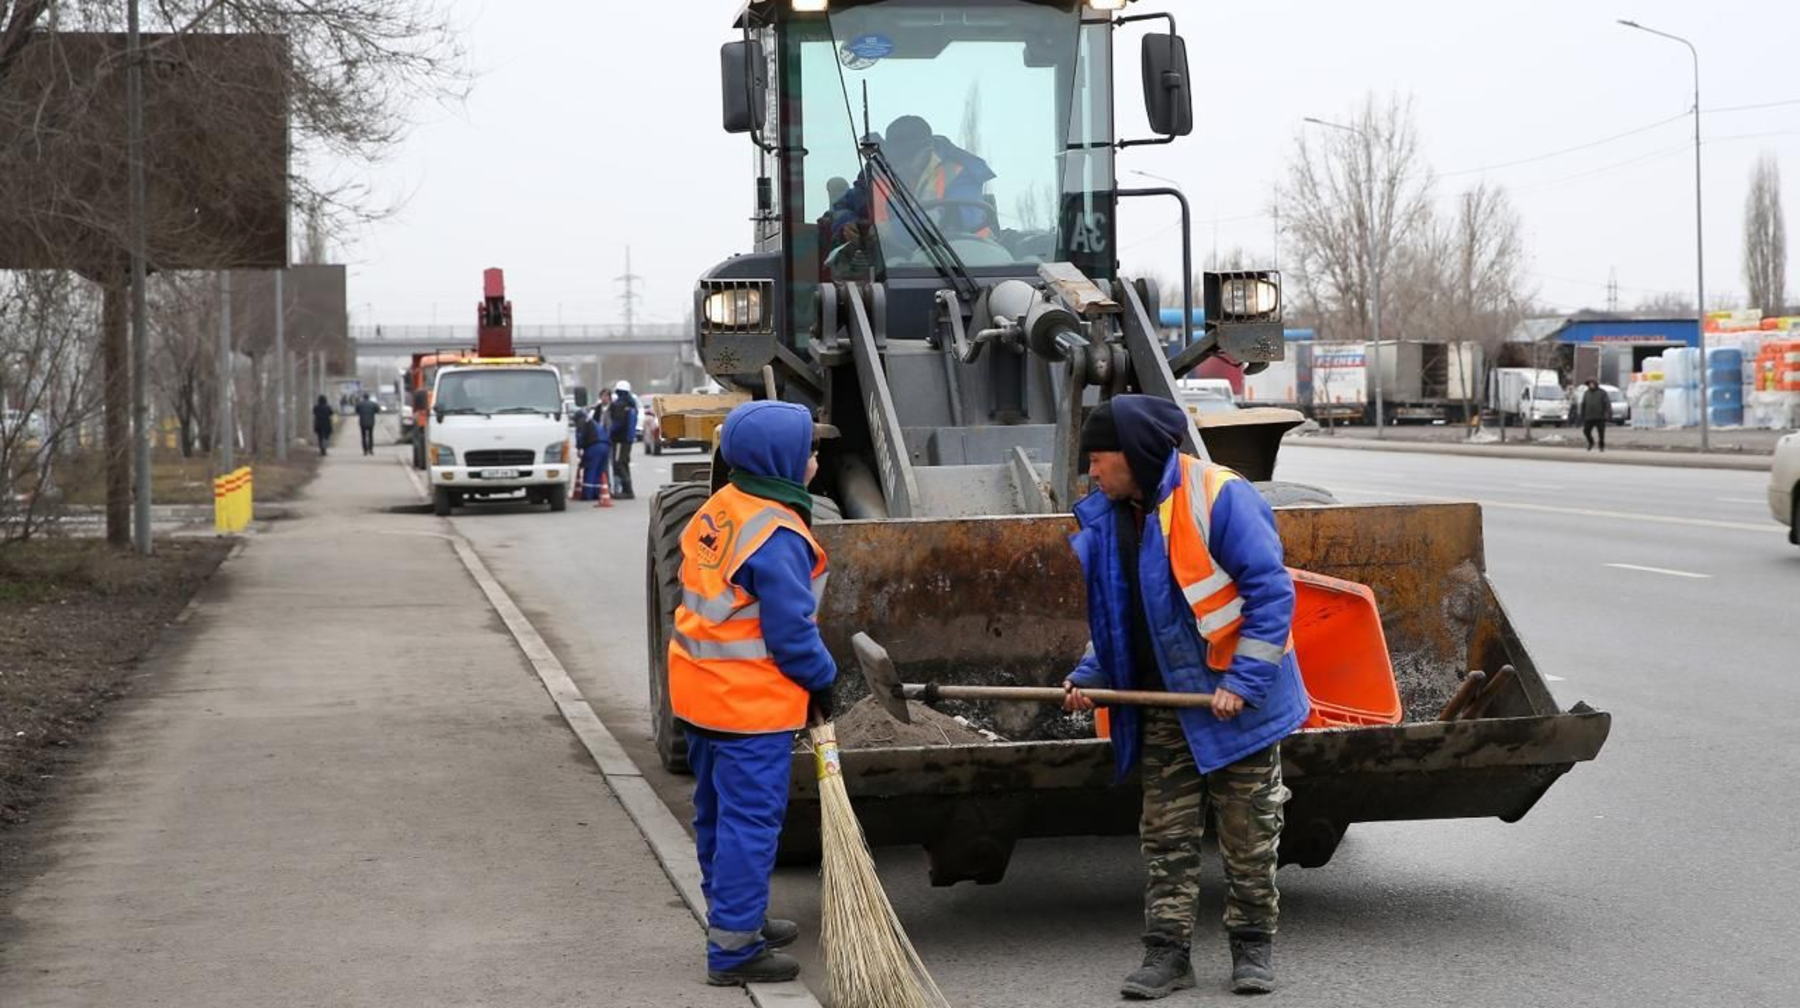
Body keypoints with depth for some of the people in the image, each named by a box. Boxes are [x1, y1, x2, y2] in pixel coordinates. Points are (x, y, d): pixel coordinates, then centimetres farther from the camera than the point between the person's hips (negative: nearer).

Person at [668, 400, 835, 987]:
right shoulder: (778, 536, -22)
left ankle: (734, 916, 35)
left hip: (701, 690, 10)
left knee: (718, 812, 20)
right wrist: (823, 678, -3)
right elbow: (791, 630, -20)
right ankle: (734, 949, 1)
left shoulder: (717, 510, 7)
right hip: (750, 703, -10)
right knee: (750, 822, -3)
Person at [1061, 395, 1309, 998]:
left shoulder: (1218, 497, -18)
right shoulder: (1107, 518, 5)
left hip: (1238, 702, -6)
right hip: (1163, 709, 6)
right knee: (1166, 835, 5)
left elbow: (1271, 591, -19)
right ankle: (1166, 952, 9)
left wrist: (1243, 682, -22)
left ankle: (1253, 947, 17)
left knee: (1248, 834, 5)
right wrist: (1089, 676, 0)